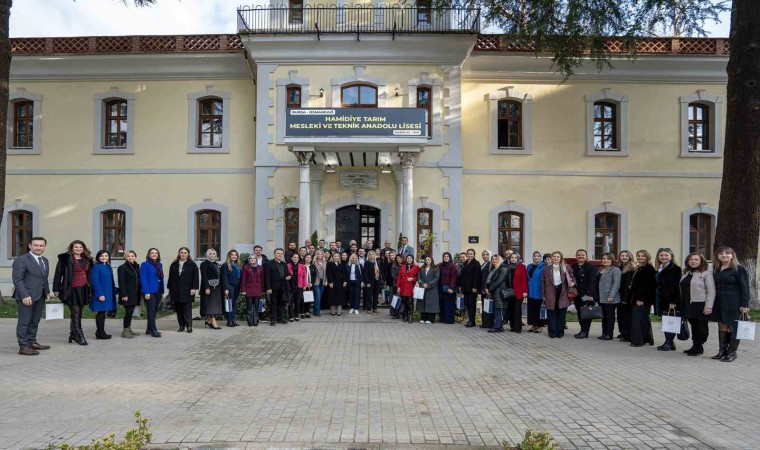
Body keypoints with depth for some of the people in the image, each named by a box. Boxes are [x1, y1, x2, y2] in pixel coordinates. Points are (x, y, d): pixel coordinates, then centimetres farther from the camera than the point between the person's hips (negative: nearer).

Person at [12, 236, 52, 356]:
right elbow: (17, 279, -13)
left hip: (40, 296, 7)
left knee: (35, 321, 13)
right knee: (24, 322, -3)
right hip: (26, 296, -7)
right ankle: (23, 347, 0)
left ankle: (32, 342, 21)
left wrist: (47, 291, 10)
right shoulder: (21, 260, -8)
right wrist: (24, 295, -19)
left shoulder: (45, 261, 16)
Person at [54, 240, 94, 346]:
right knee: (75, 314, -7)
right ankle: (80, 337, -6)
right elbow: (58, 274, -5)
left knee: (78, 313, 12)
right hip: (72, 289, -6)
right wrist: (56, 289, -9)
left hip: (83, 289, 6)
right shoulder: (66, 259, -4)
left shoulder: (87, 260, 15)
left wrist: (89, 289, 14)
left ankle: (73, 334, 24)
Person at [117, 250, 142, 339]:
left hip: (134, 294, 7)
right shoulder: (122, 267, -5)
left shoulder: (136, 267, 14)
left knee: (130, 312, 11)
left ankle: (129, 329, 19)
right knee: (129, 311, -9)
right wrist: (124, 295, -17)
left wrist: (139, 292, 10)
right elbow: (121, 282, -11)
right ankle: (125, 331, -3)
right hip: (127, 294, -6)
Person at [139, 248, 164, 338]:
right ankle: (153, 330, -4)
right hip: (149, 292, -7)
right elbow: (143, 279, -12)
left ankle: (149, 329, 22)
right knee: (151, 311, -6)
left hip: (158, 291, 7)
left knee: (155, 310, 12)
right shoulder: (145, 265, -6)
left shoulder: (159, 265, 13)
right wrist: (146, 292, -18)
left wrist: (162, 291, 9)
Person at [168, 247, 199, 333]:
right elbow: (171, 278, 13)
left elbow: (195, 277, -3)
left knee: (187, 309, -4)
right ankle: (181, 326, 13)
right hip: (176, 291, 4)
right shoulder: (174, 265, 11)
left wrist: (194, 288, -10)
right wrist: (170, 289, 9)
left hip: (187, 291, -4)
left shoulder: (192, 264, 1)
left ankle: (189, 326, 0)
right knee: (179, 310, 6)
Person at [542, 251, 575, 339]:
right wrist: (543, 295, 3)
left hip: (562, 294, 0)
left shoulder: (566, 268, 5)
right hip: (551, 294, 0)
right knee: (552, 314, 2)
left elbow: (572, 278, 7)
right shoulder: (547, 269, 6)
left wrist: (572, 283, -17)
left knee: (561, 314, 4)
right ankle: (552, 332, 9)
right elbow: (544, 283, 6)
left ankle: (560, 332, 14)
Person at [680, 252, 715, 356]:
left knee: (701, 327, 2)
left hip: (700, 305, -6)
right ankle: (695, 346, 20)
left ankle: (698, 347, 11)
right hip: (688, 305, 6)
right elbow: (682, 289, 17)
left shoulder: (706, 273, -6)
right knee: (693, 326, 12)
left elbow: (711, 291, -11)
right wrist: (681, 303, 13)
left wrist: (708, 306, -17)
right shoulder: (686, 274, 15)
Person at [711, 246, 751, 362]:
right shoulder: (717, 269, 13)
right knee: (722, 326, 9)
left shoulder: (739, 269, -5)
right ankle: (722, 351, 15)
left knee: (733, 327, 0)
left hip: (733, 303, -6)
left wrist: (744, 304, -14)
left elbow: (744, 287, -8)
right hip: (719, 302, 6)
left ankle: (732, 353, 8)